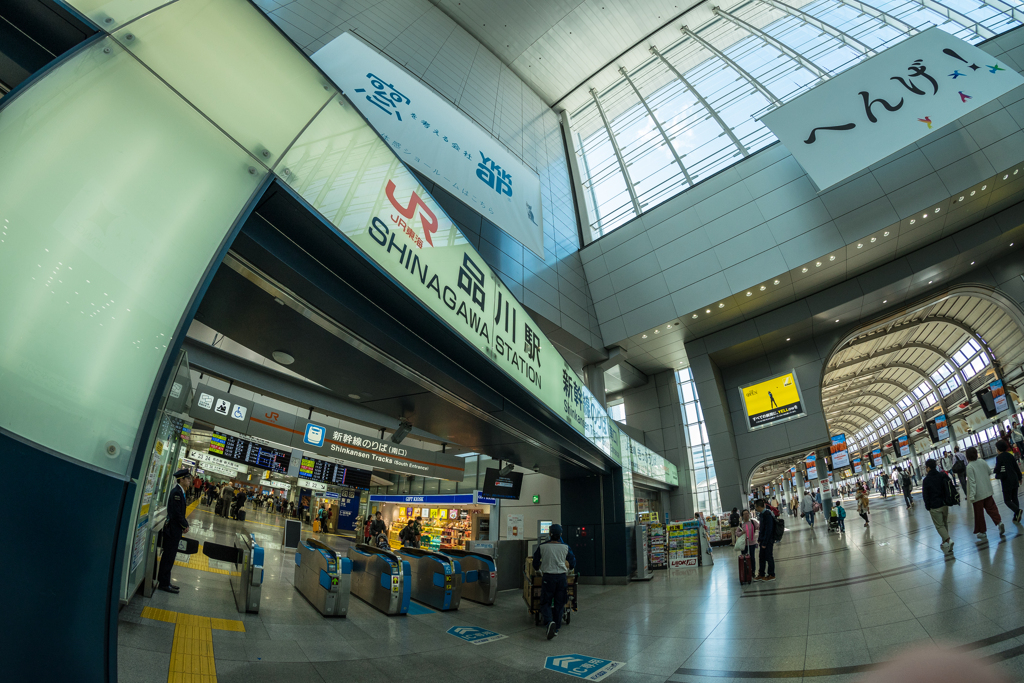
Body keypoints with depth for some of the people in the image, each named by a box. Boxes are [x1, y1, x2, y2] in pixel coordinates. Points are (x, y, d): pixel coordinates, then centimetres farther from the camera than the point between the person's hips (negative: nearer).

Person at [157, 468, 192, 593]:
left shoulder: (179, 491, 9)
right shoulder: (176, 492, -20)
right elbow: (177, 513, -22)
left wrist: (184, 524, 5)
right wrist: (185, 525, -10)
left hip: (174, 529, 9)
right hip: (173, 529, -9)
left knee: (170, 556, 16)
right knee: (169, 556, 0)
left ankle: (164, 581, 26)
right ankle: (163, 583, 9)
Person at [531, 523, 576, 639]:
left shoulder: (542, 547, -3)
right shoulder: (565, 547, 0)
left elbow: (535, 563, 7)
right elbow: (573, 563, 12)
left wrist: (536, 569, 29)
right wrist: (570, 568, 34)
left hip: (548, 577, -2)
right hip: (561, 577, 2)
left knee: (545, 603, 6)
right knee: (559, 603, 14)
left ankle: (550, 622, -18)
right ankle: (556, 628, 18)